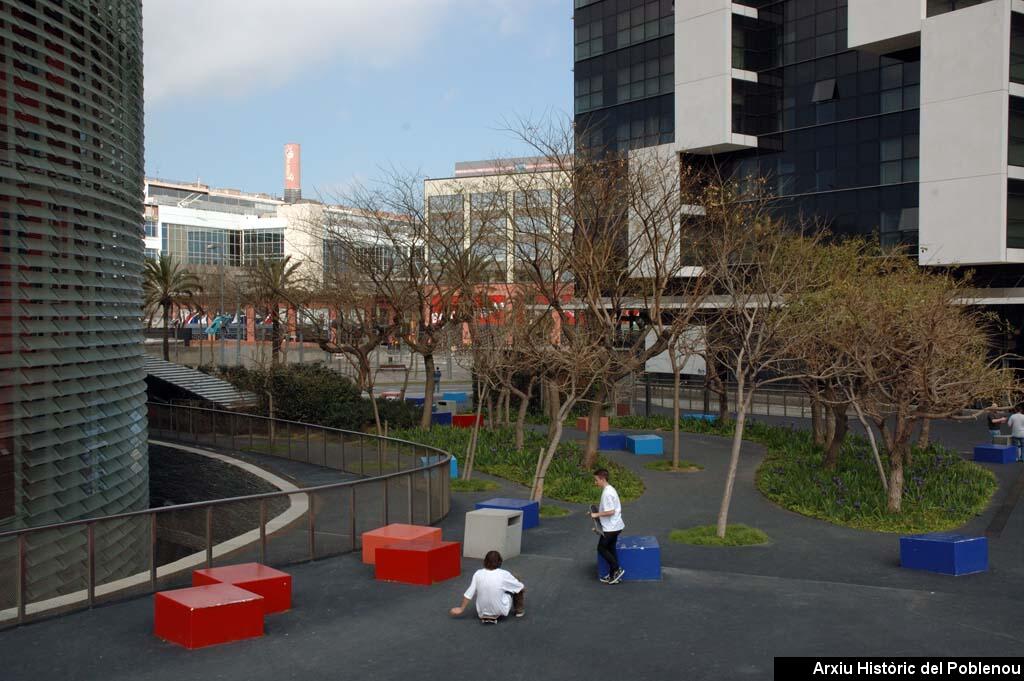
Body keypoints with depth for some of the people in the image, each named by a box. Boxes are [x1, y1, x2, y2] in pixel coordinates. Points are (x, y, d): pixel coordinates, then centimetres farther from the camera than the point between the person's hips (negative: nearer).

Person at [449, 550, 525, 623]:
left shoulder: (478, 574, -7)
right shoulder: (504, 574, -12)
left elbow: (468, 594, -4)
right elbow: (521, 587, 2)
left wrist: (461, 609, 10)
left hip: (482, 612, 3)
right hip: (501, 611, -3)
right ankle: (519, 610, 30)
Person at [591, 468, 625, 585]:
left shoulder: (607, 493, -21)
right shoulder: (610, 489, 10)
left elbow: (610, 512, -24)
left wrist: (597, 514, -16)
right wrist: (598, 508, 14)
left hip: (611, 527, -10)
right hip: (614, 526, 10)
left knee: (601, 548, 1)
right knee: (610, 549, 14)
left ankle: (617, 569, 2)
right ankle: (613, 575, 17)